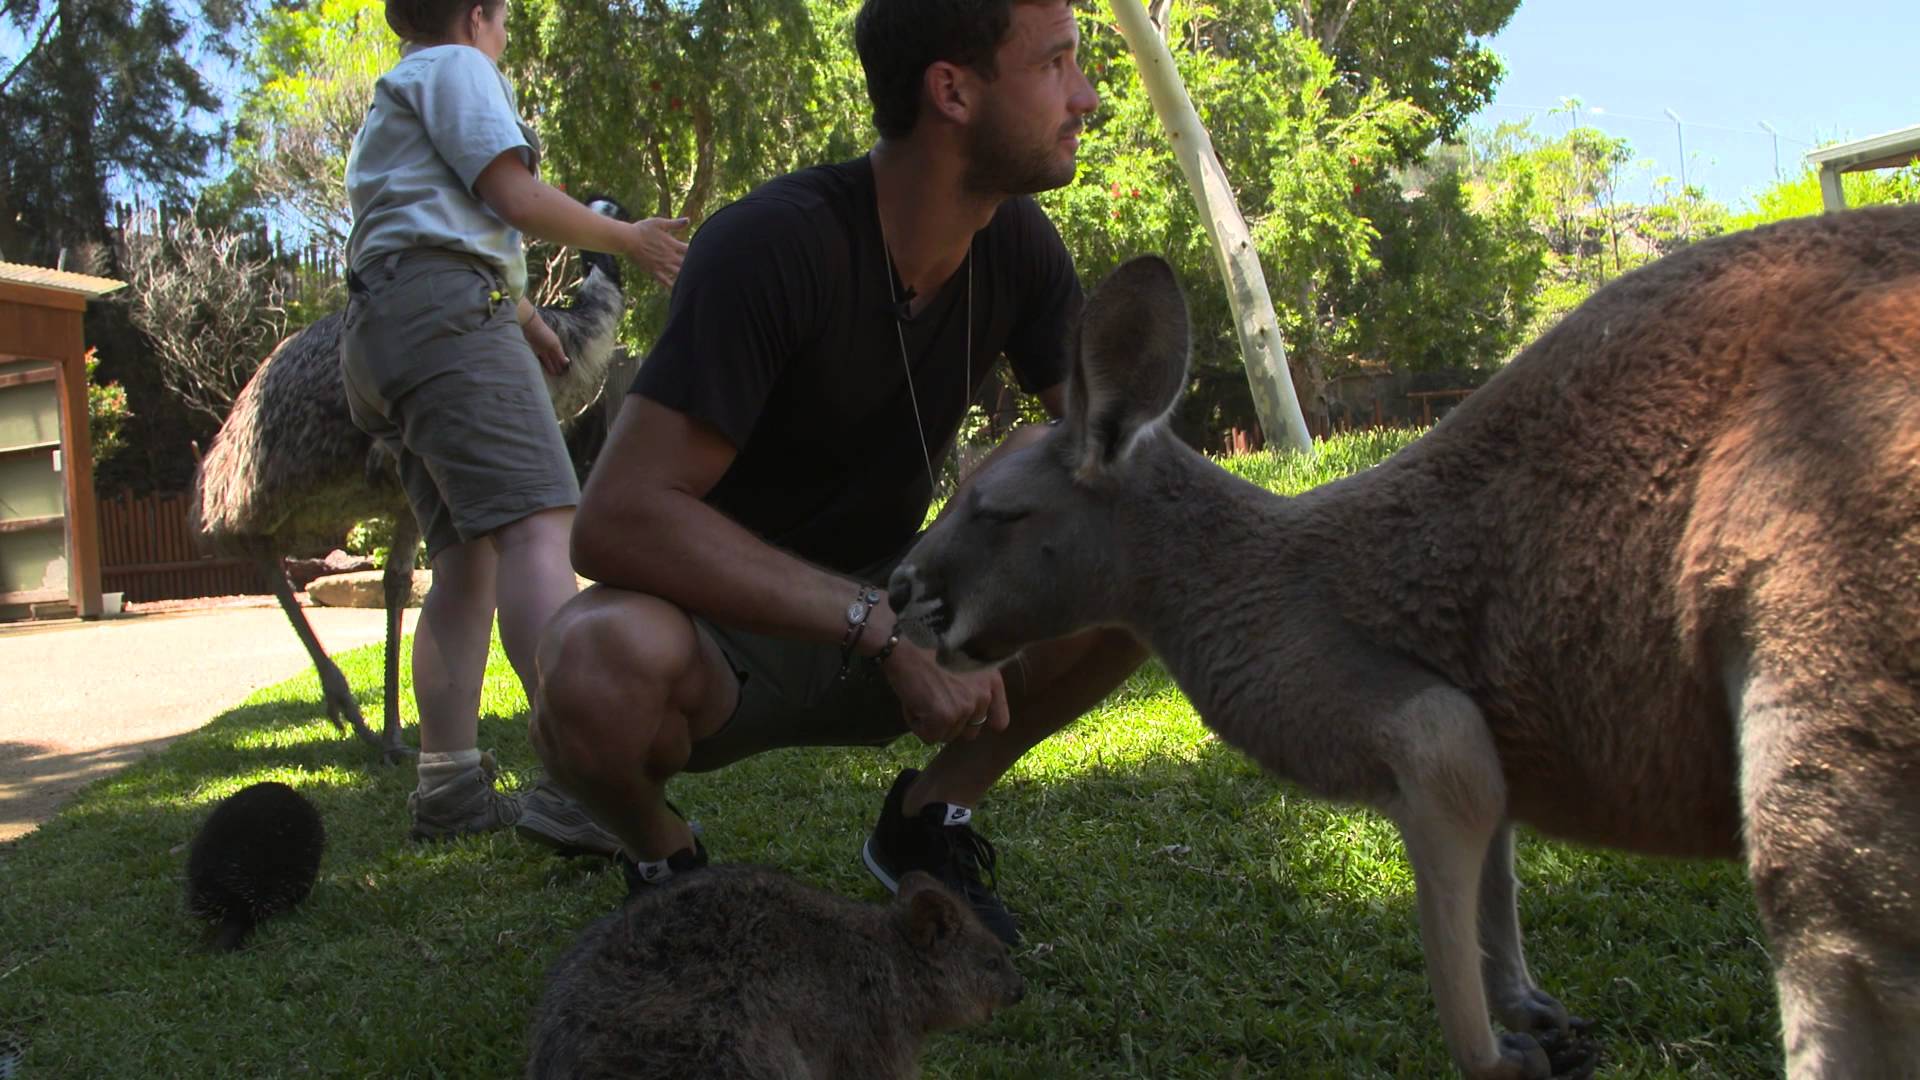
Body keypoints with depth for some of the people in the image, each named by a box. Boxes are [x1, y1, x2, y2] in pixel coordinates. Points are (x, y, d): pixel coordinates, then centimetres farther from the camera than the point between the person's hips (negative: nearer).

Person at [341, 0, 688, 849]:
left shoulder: (390, 106, 36)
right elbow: (515, 198, -4)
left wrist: (525, 321, 50)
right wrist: (629, 240, 8)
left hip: (382, 332, 10)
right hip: (444, 310, -10)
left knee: (469, 557, 4)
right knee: (534, 524, -24)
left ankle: (449, 787, -4)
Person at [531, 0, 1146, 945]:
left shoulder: (1017, 245, -6)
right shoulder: (776, 243, -26)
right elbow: (618, 520, -33)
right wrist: (881, 624, -39)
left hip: (881, 621, 5)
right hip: (720, 627, -5)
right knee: (607, 659, -40)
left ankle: (926, 819, 5)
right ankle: (663, 862, -4)